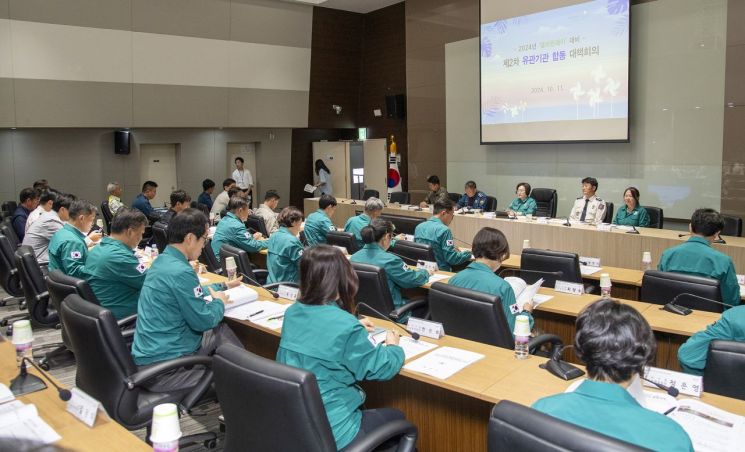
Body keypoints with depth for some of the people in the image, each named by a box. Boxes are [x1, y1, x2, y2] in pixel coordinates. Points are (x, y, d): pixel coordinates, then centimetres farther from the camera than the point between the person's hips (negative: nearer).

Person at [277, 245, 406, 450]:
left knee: (365, 409, 32)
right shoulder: (346, 326, -25)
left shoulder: (292, 313, -3)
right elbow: (381, 369, -10)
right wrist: (393, 346, 10)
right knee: (397, 418, 20)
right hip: (329, 434, -7)